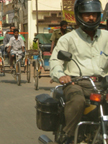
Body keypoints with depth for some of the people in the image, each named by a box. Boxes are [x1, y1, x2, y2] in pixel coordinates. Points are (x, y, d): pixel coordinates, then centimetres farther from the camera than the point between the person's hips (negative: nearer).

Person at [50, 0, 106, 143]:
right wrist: (60, 75, -20)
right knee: (77, 101, -35)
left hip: (100, 83, 3)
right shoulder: (68, 39, 11)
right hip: (75, 82, -3)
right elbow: (55, 60, 1)